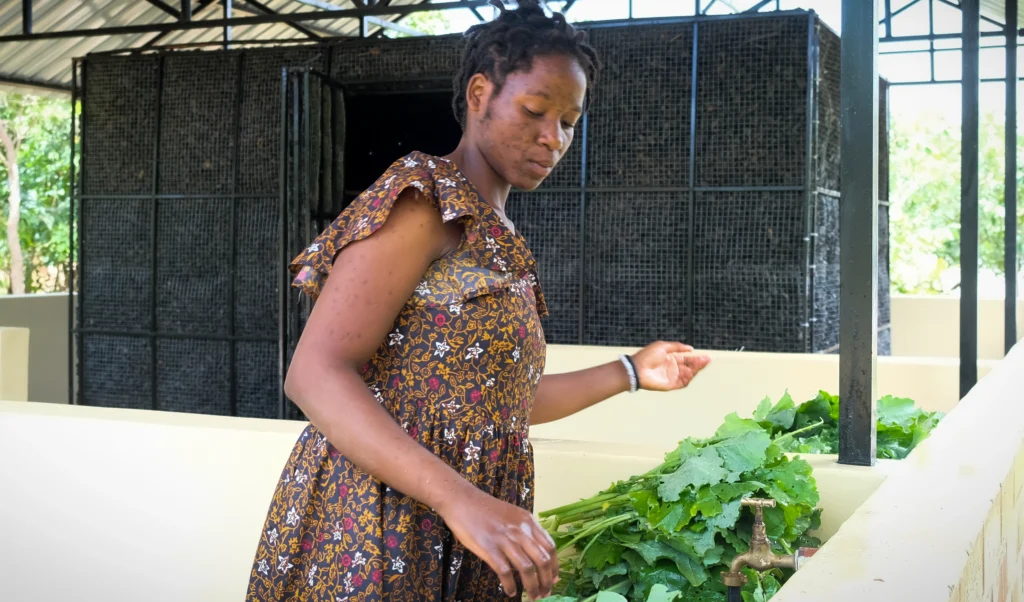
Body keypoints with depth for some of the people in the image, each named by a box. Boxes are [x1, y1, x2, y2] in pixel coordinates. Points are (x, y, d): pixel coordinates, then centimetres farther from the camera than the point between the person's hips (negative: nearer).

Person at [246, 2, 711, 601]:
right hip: (371, 534, -8)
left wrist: (630, 372, 18)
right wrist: (461, 500, -31)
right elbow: (315, 375, -21)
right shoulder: (423, 198, -11)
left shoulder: (502, 244, 14)